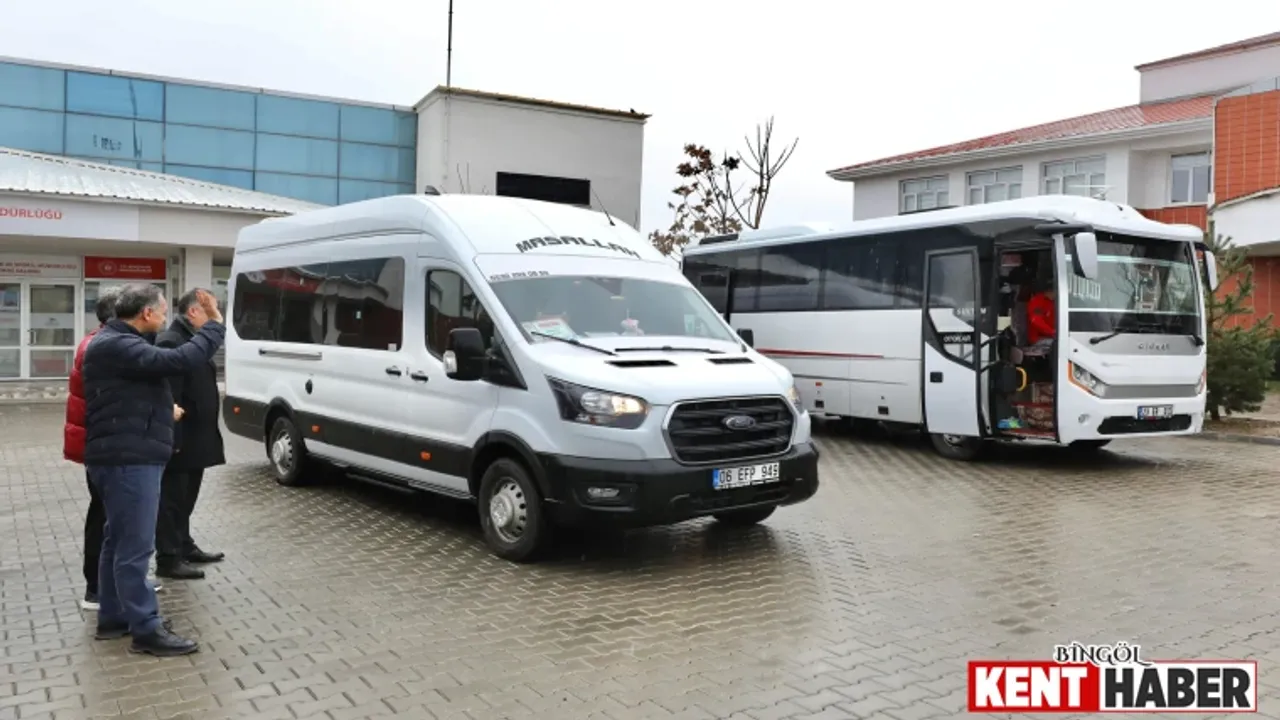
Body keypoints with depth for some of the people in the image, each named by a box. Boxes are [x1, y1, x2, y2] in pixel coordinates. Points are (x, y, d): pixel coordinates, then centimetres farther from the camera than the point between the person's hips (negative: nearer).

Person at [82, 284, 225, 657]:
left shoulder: (114, 342, 17)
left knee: (119, 540, 18)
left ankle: (113, 617, 28)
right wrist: (215, 324, -19)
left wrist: (164, 410, 18)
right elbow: (180, 360, -28)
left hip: (122, 455, 11)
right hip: (128, 458, -11)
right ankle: (146, 630, 0)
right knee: (135, 546, -6)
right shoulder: (117, 346, -19)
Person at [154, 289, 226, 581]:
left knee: (186, 498, 19)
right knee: (172, 499, -1)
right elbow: (168, 395, -23)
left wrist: (206, 435, 19)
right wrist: (173, 438, -25)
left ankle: (184, 546, 31)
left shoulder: (193, 340, 16)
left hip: (195, 438, 10)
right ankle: (168, 558, 6)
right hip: (181, 439, -10)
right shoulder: (171, 342, -17)